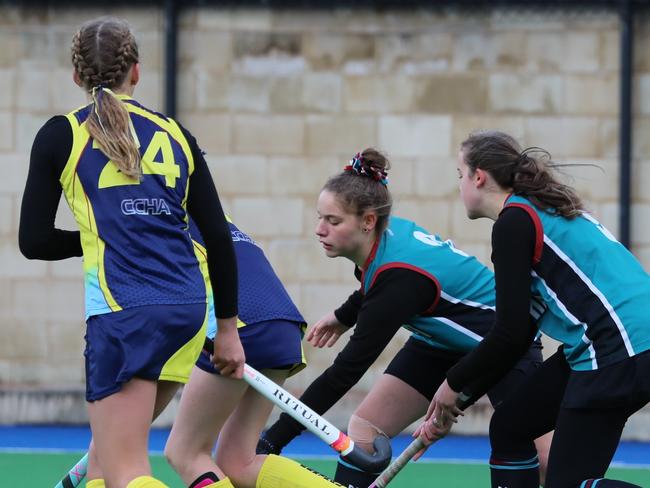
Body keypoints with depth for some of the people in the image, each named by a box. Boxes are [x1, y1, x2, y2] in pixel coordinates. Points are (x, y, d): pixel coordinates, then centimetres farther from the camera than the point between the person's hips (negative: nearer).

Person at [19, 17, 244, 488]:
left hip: (125, 312, -5)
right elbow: (220, 238, 13)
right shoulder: (174, 135, 14)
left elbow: (34, 241, 2)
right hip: (189, 309, 5)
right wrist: (227, 327, 19)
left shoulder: (61, 135, 4)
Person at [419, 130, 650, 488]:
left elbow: (510, 333, -11)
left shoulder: (514, 222, -9)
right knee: (508, 428, 14)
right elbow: (519, 338, 21)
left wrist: (455, 384, 3)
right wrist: (464, 395, 21)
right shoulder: (542, 212, 19)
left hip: (617, 351, -10)